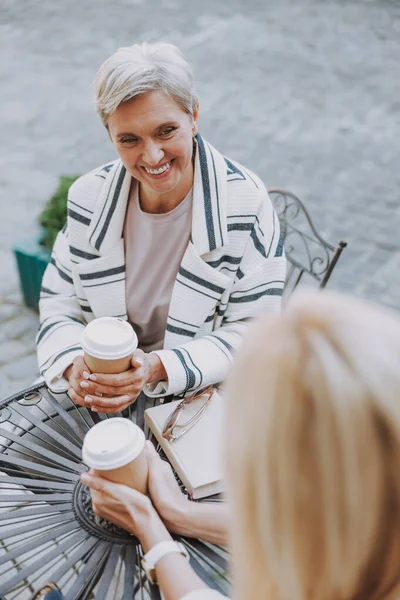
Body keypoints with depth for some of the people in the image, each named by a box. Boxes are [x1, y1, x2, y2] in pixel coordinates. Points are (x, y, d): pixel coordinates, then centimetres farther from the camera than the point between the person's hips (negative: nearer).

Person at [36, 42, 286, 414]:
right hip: (100, 394, 2)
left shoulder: (245, 201, -14)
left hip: (200, 394, -2)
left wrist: (159, 367, -25)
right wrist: (73, 365, -18)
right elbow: (60, 304, 4)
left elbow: (252, 332, -12)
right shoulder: (89, 197, -4)